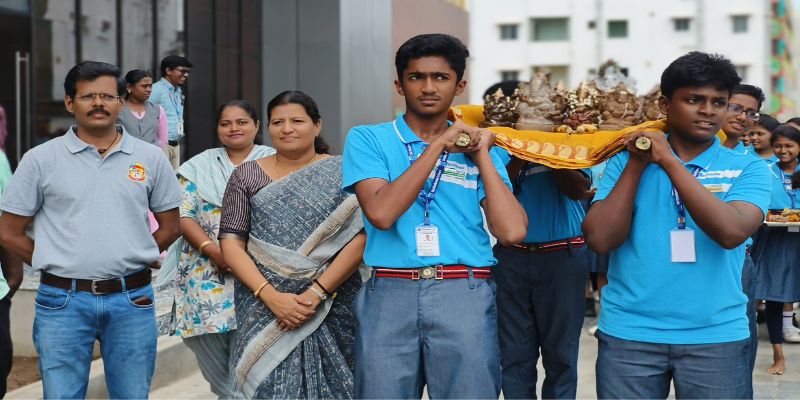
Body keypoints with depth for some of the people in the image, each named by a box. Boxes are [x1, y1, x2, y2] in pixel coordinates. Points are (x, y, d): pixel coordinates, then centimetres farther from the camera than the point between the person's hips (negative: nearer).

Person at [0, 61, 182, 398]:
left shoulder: (150, 158, 5)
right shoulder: (41, 159, 1)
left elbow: (170, 227, 13)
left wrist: (128, 262, 7)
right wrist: (56, 266, 4)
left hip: (132, 299, 1)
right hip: (63, 302, -1)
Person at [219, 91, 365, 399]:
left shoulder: (341, 173, 2)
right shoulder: (246, 176, 7)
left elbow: (360, 238, -6)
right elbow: (230, 243, 1)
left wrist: (316, 294, -14)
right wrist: (270, 295, -12)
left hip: (331, 309, -1)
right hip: (264, 309, 1)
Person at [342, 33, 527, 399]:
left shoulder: (477, 147, 11)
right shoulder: (368, 139, 5)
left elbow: (512, 232, -2)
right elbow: (381, 213, -13)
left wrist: (481, 156, 1)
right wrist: (438, 146, -8)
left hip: (465, 296, 1)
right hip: (389, 295, -1)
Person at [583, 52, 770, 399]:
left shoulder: (747, 169, -1)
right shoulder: (625, 161, 3)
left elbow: (732, 232, -19)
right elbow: (600, 239, -8)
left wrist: (669, 162, -16)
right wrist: (637, 164, -9)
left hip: (716, 336, 0)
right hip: (628, 333, 1)